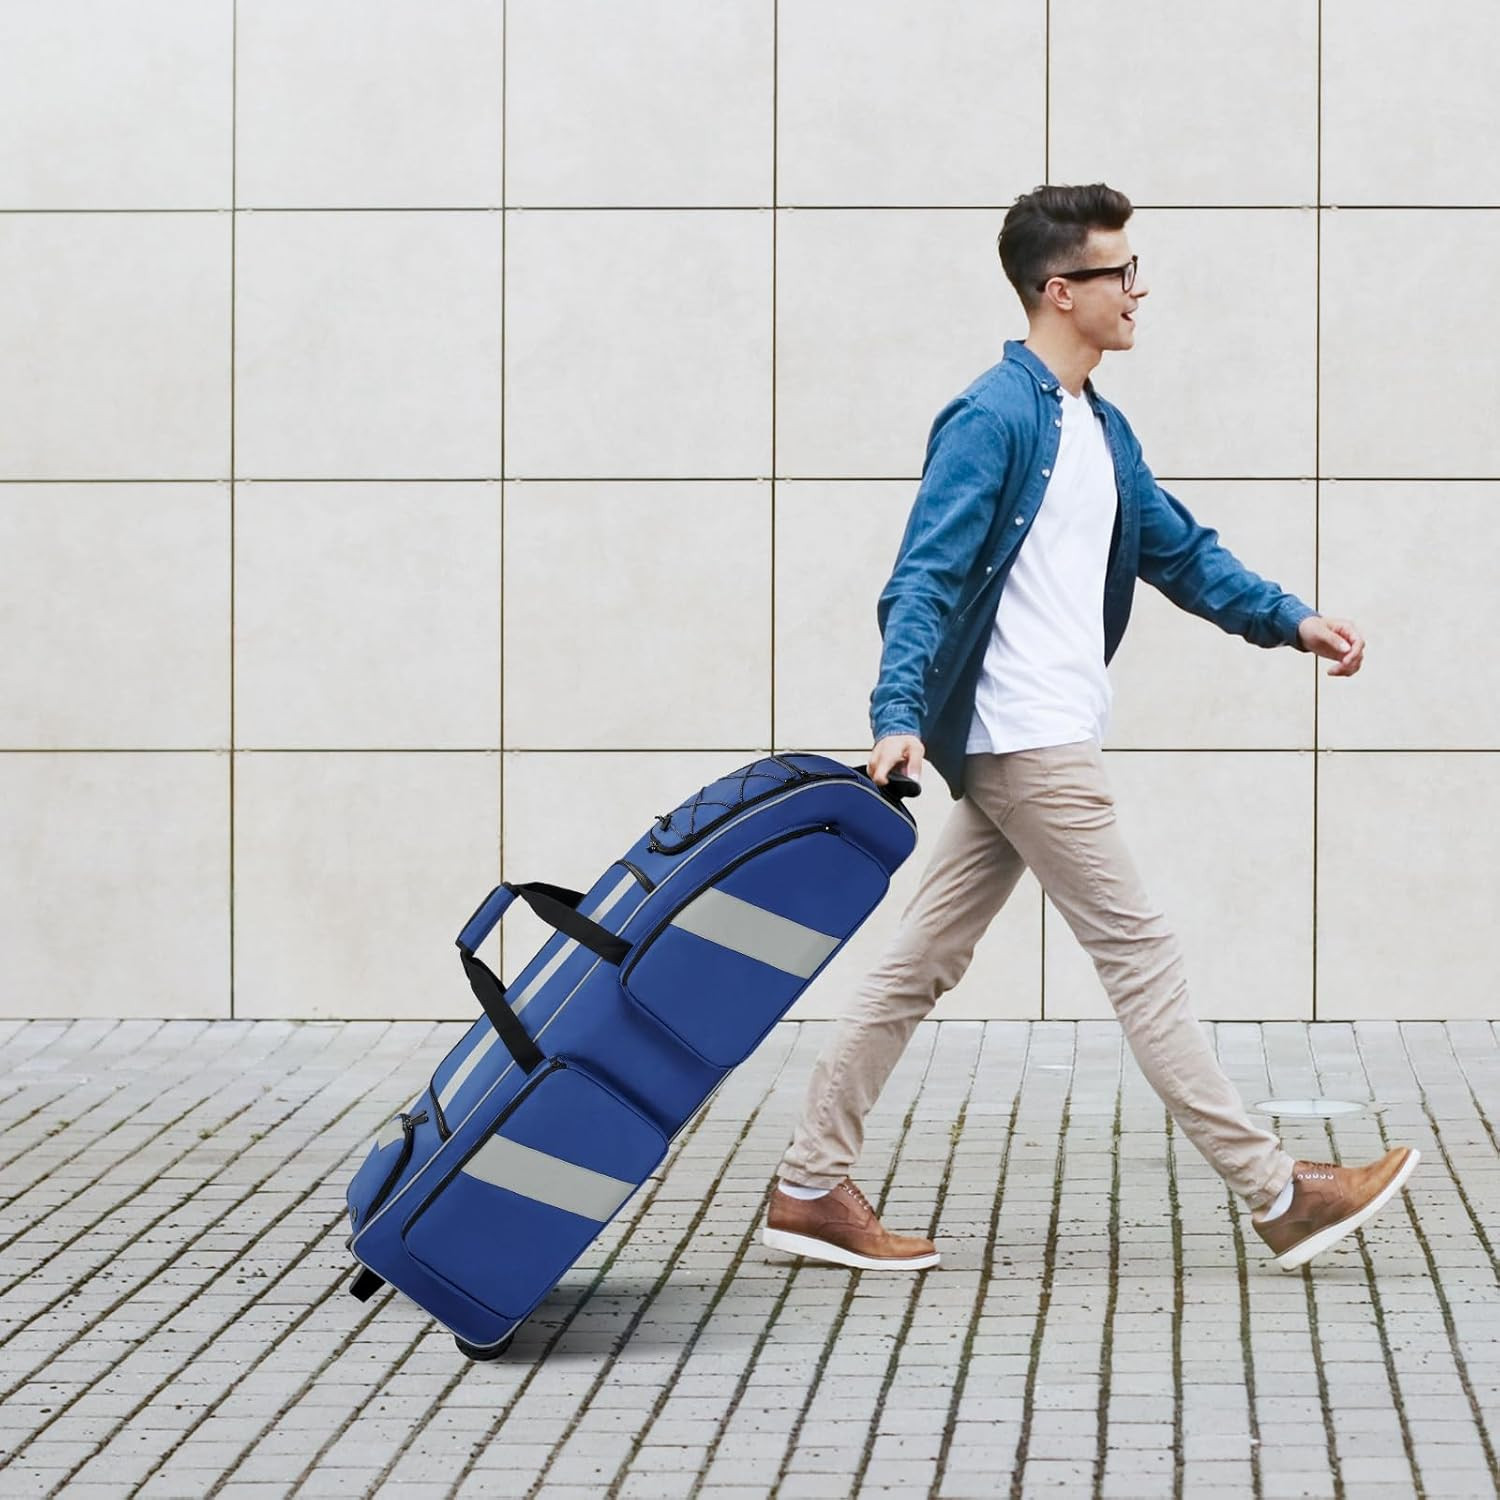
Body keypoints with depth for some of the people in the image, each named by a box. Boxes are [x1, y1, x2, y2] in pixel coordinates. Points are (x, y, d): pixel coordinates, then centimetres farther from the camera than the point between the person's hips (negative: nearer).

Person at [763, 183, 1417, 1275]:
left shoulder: (1101, 428, 16)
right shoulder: (993, 419, -14)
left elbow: (1180, 553, 22)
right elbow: (926, 580, -20)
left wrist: (1291, 620, 9)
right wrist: (898, 717, -32)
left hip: (1041, 747, 9)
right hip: (1025, 745, -9)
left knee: (923, 963, 10)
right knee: (1141, 956, -4)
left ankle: (811, 1189, 14)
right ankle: (1279, 1197, 2)